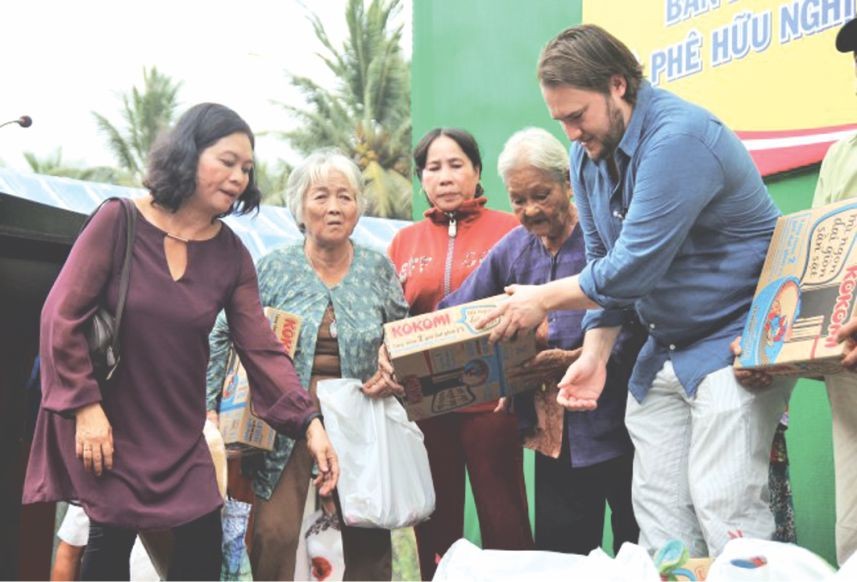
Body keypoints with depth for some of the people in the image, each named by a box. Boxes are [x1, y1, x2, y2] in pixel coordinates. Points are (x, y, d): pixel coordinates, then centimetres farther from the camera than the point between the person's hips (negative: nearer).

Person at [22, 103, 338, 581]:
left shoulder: (232, 255, -1)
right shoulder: (120, 222, -12)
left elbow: (262, 347, -7)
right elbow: (62, 316, -13)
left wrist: (310, 421, -18)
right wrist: (85, 405, -17)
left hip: (179, 433, 4)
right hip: (106, 423, -4)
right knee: (111, 542, -2)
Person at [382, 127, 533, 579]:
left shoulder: (509, 230, 2)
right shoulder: (404, 243, 12)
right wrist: (386, 357, -9)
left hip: (491, 397, -3)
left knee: (503, 521, -1)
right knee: (435, 523, 10)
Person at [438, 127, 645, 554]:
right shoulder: (512, 249, 11)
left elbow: (637, 329, -16)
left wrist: (580, 359, -27)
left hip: (614, 429, -5)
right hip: (553, 434, 5)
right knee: (559, 555, 11)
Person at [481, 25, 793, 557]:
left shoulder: (678, 138, -22)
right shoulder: (589, 153, 6)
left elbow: (633, 268, -24)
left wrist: (544, 300, -10)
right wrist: (595, 353, 2)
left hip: (736, 339, -8)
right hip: (665, 350, 8)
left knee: (724, 509, -16)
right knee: (659, 514, 2)